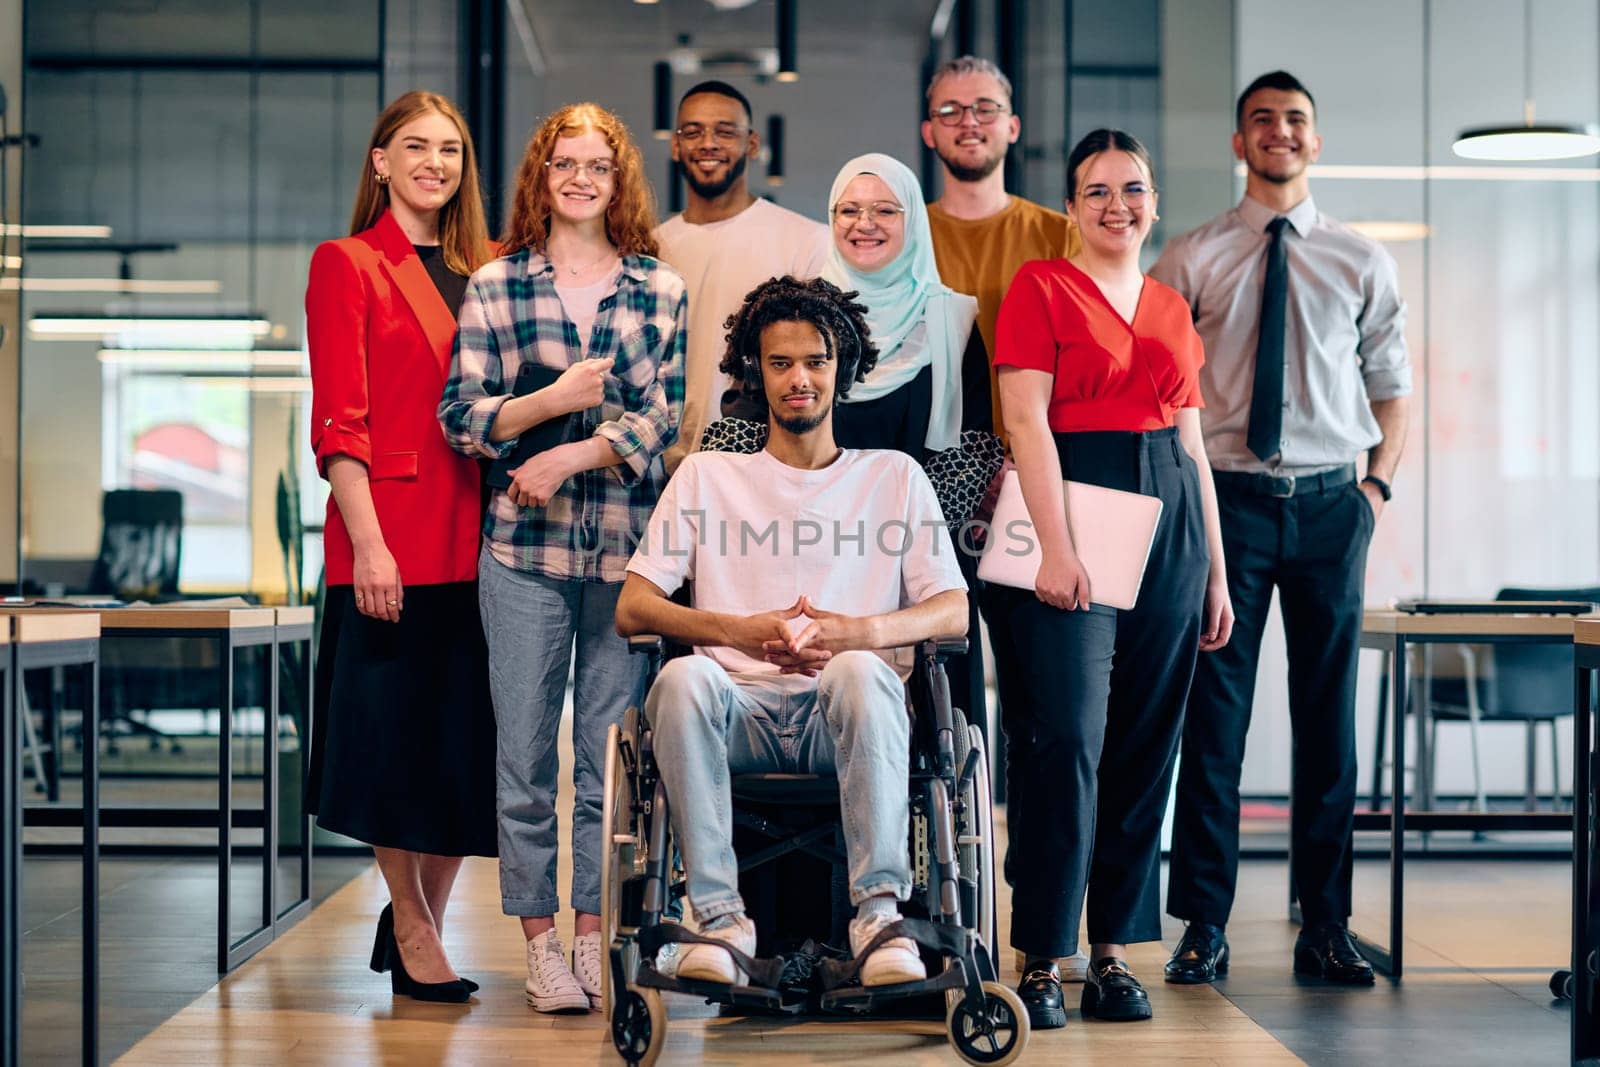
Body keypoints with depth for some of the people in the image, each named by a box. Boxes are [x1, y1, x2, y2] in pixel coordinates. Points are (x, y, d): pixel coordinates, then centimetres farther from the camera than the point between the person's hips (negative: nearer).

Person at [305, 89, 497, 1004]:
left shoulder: (485, 271, 15)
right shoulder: (347, 265, -1)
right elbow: (339, 423, -7)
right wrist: (368, 543, -15)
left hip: (476, 539, 5)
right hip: (391, 541, -5)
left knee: (471, 736, 7)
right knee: (398, 732, 2)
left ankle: (425, 919, 21)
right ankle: (412, 930, 14)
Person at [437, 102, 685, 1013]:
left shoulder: (661, 290, 8)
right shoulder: (495, 287, 7)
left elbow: (663, 417, 1)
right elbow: (462, 416, 2)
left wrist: (569, 456, -10)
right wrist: (554, 399, -12)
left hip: (627, 545, 0)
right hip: (523, 547, 0)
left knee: (612, 750, 4)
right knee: (526, 752, 2)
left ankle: (595, 930, 14)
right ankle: (541, 937, 11)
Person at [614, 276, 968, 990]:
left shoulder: (894, 477, 21)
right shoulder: (707, 476, 21)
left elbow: (954, 610, 8)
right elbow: (632, 608, 9)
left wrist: (861, 631, -14)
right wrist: (739, 630, -11)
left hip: (844, 717, -1)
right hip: (740, 708, 1)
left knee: (861, 670, -36)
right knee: (683, 676, -34)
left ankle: (879, 911, -35)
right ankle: (721, 917, -32)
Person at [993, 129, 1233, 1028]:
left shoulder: (1173, 309, 17)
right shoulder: (1042, 287, 1)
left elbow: (1193, 446, 18)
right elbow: (1028, 420, -8)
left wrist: (1216, 572, 14)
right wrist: (1056, 547, -18)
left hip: (1168, 519, 6)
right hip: (1073, 507, -5)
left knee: (1147, 743, 5)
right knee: (1069, 739, -11)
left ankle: (1116, 951, 12)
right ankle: (1044, 956, -5)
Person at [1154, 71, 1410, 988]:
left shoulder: (1363, 262, 10)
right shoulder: (1192, 259, 5)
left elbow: (1392, 386, 13)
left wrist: (1378, 486, 1)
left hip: (1330, 501, 2)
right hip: (1226, 498, -2)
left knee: (1330, 716, 5)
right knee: (1213, 715, -2)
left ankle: (1325, 928, 12)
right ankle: (1206, 926, 5)